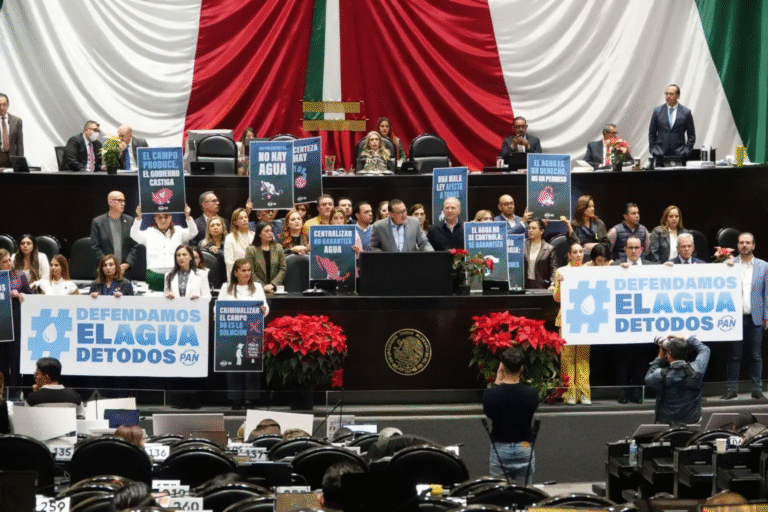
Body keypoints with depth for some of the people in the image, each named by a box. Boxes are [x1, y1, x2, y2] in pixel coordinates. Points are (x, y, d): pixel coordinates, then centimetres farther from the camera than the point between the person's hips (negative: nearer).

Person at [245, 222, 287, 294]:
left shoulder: (279, 248, 12)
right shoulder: (251, 250, 4)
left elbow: (283, 269, 7)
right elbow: (250, 272, -2)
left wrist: (272, 284, -6)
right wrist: (263, 286, -13)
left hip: (276, 287, 2)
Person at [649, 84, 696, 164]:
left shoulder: (686, 112, 6)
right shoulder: (657, 111, 9)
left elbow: (691, 136, 9)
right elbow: (651, 134, 14)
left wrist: (686, 150, -3)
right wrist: (653, 149, 3)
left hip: (679, 154, -1)